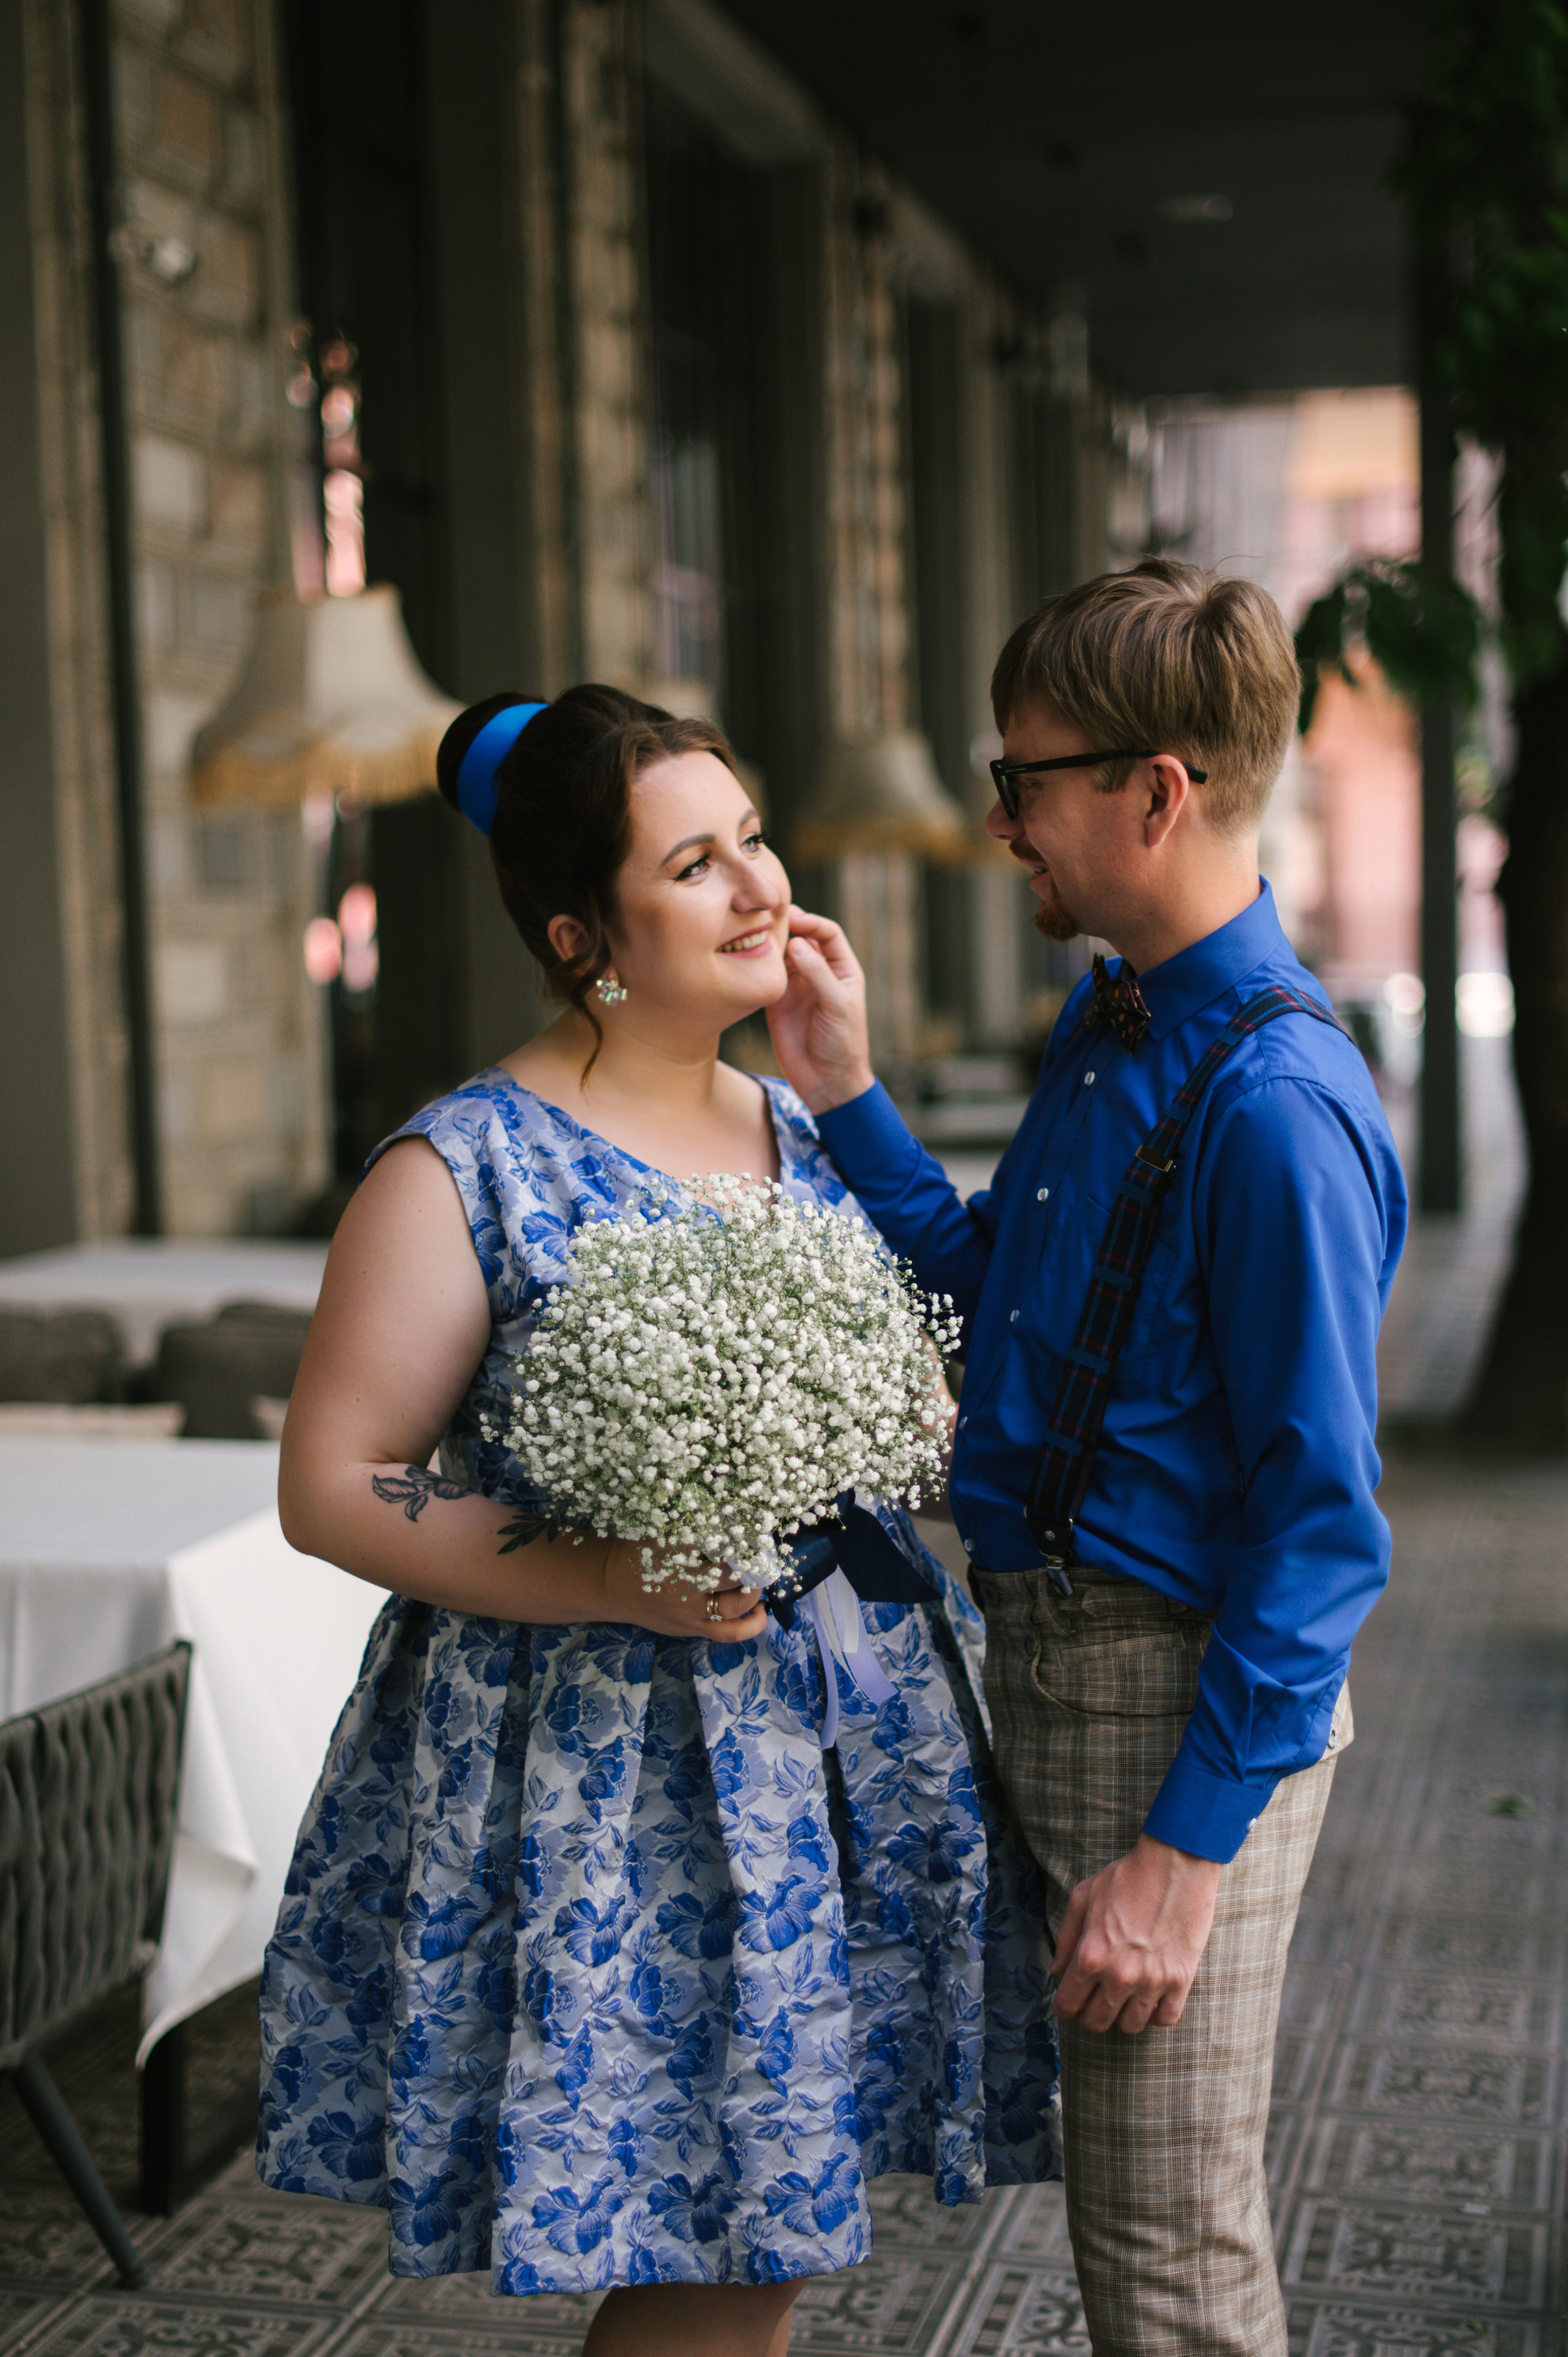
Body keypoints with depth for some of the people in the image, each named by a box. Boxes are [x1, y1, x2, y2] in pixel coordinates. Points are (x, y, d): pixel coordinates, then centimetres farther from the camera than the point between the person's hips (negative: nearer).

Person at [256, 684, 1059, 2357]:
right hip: (597, 1772, -6)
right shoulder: (463, 1172, -11)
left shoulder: (810, 1139, 9)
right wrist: (611, 1585, -22)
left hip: (839, 1764, 6)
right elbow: (331, 1487, -11)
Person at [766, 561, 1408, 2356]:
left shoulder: (1275, 1103, -23)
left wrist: (1187, 1844, -21)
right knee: (1118, 2209, 23)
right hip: (1046, 1654, 9)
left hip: (1188, 1701, -9)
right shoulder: (1104, 1025, 6)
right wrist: (838, 1090, 8)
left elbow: (1325, 1516, -22)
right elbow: (979, 1284, 17)